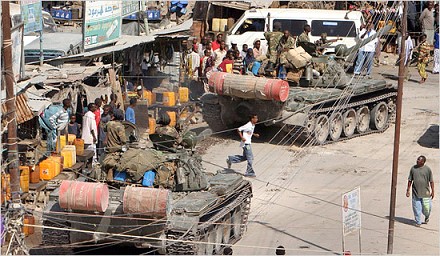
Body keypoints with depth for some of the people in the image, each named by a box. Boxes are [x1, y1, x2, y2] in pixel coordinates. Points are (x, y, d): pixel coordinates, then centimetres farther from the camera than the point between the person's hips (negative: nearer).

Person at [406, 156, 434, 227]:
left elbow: (431, 181, 2)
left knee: (426, 208, 3)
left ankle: (427, 216, 35)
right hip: (415, 193, 1)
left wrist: (432, 191, 1)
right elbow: (410, 180, 8)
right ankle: (418, 222, 15)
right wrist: (408, 190, 6)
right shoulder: (413, 168, 2)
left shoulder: (427, 169, -3)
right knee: (416, 208, 2)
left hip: (425, 193, -1)